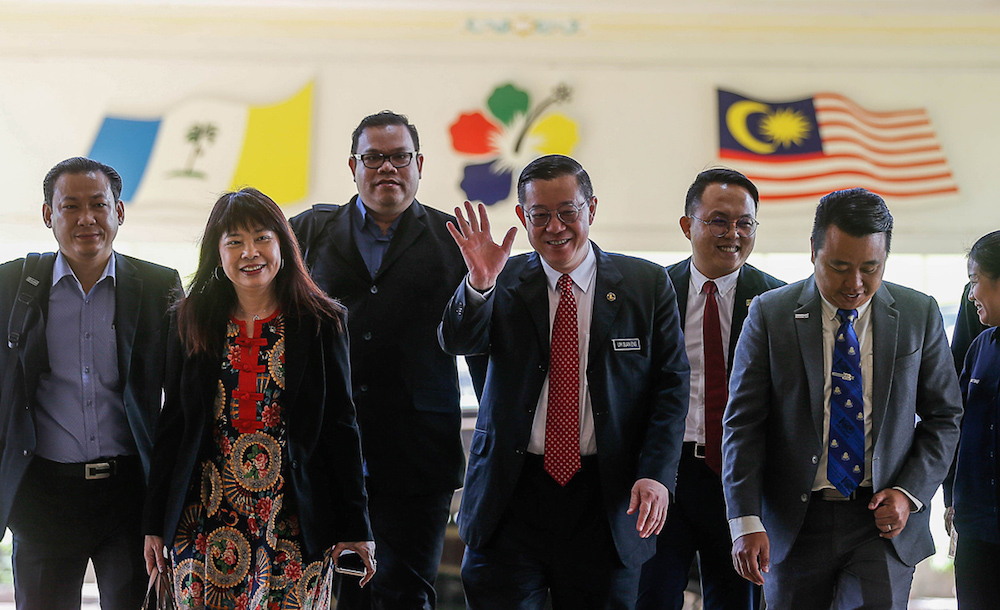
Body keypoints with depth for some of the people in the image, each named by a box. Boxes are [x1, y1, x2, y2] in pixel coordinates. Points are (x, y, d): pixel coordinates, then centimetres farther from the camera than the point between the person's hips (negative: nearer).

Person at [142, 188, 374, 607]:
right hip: (207, 523, 2)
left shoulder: (322, 323, 2)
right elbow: (172, 426, 10)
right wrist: (155, 524, 7)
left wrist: (354, 526, 0)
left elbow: (341, 428, 2)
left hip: (292, 523, -1)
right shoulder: (193, 323, 7)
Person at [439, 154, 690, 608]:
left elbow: (671, 384, 2)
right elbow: (457, 342, -11)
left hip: (607, 500, 0)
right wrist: (479, 284, -31)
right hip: (512, 498, 0)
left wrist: (656, 474, -10)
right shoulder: (502, 285, 4)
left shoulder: (647, 285, 4)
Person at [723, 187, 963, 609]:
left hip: (884, 520, 0)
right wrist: (746, 522, -13)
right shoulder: (770, 315, -2)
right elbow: (743, 424, -4)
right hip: (796, 523, 0)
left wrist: (909, 493, -6)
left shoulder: (920, 316, 2)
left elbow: (943, 418, 9)